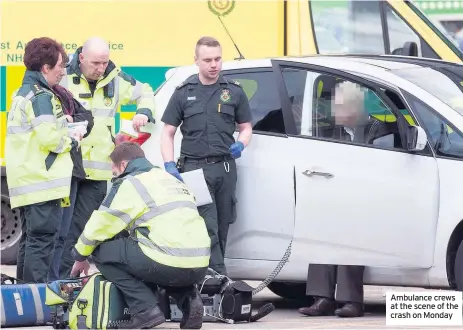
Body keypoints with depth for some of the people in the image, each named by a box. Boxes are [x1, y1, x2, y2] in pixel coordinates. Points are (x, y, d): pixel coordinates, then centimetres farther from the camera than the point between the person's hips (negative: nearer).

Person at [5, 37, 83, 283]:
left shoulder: (22, 94, 18)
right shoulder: (42, 97, -13)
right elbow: (49, 138, -21)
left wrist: (66, 136, 13)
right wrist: (72, 141, -4)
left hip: (25, 183, 10)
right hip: (43, 181, -10)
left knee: (30, 239, 15)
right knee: (43, 239, -10)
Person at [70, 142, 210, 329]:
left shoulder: (129, 183, 3)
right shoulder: (170, 179, 26)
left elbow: (100, 225, 7)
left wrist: (80, 256, 24)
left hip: (170, 264, -7)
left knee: (101, 249, 8)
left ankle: (145, 309, -3)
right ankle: (188, 298, 11)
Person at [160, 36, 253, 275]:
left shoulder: (234, 92, 10)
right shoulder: (184, 93, 6)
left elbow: (246, 128, 16)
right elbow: (167, 133, 7)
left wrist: (241, 145, -8)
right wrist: (169, 165, -7)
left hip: (225, 168, 2)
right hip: (194, 168, -2)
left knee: (221, 228, 6)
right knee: (208, 227, -15)